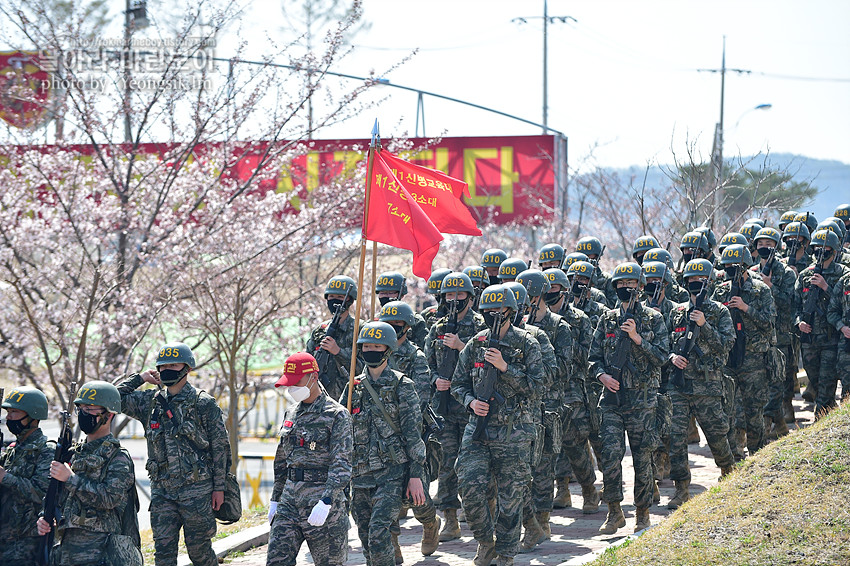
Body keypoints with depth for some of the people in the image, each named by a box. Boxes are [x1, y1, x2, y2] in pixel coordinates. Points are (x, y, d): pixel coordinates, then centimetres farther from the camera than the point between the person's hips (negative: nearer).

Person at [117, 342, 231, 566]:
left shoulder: (204, 404, -3)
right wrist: (139, 378, 10)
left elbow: (220, 447, -2)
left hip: (196, 491, -4)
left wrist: (219, 487, -5)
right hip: (162, 492, 4)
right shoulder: (151, 403, 10)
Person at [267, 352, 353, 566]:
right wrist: (275, 499, 23)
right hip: (290, 501, 6)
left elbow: (341, 465, -17)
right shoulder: (291, 413, 14)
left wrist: (325, 502, -27)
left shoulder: (337, 415, -9)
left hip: (322, 502, -6)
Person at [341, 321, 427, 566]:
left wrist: (416, 476, -9)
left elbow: (413, 433, -4)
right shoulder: (354, 387, 12)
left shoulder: (401, 386, -2)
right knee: (366, 536, 7)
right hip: (360, 473, 5)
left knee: (378, 532, -18)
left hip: (393, 472, -5)